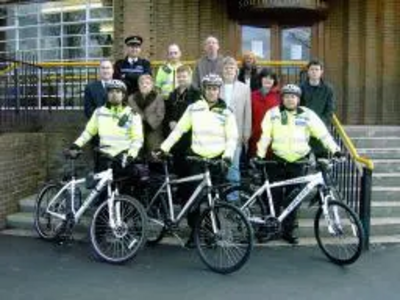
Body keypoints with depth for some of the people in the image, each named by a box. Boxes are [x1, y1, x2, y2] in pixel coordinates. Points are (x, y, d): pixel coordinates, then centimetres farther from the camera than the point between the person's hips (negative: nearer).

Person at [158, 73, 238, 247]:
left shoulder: (226, 112, 1)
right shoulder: (193, 108, 3)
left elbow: (232, 137, -2)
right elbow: (179, 130, 4)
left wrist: (227, 156, -17)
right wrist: (164, 148, -1)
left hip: (217, 159, 0)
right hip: (197, 158, 1)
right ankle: (194, 231, 16)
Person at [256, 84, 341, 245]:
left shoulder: (307, 114, 2)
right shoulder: (273, 113, 1)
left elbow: (323, 133, -2)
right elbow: (265, 136, -1)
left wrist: (335, 149, -12)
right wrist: (259, 155, -8)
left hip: (298, 162, 1)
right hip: (277, 161, -1)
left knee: (293, 198, 7)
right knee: (274, 196, 3)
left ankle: (288, 230, 19)